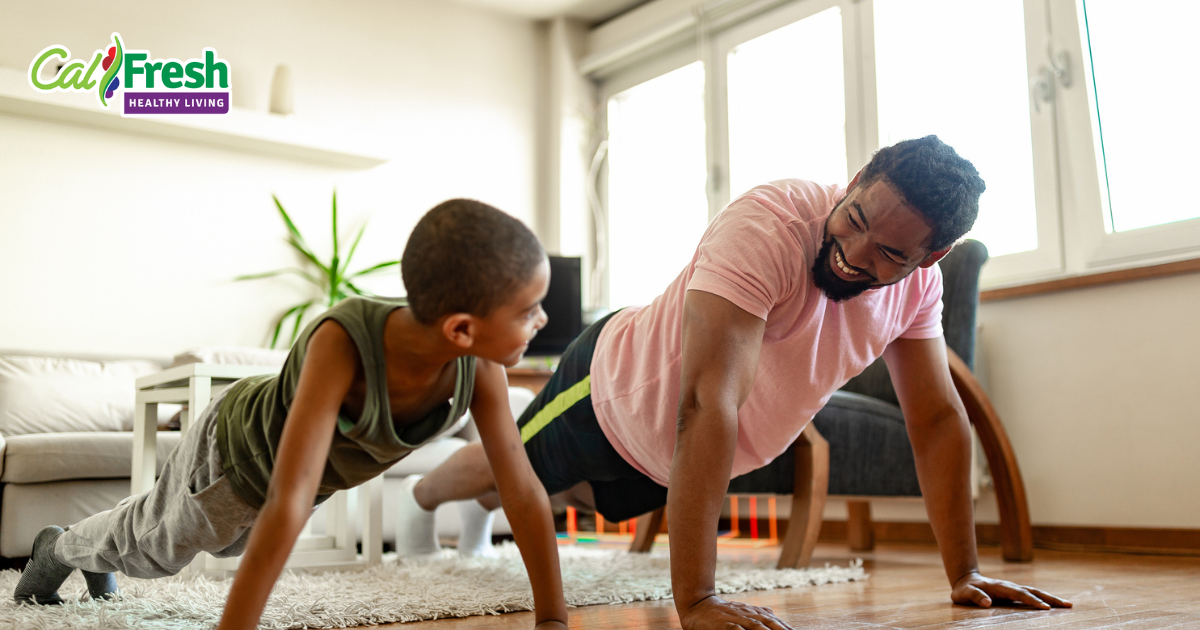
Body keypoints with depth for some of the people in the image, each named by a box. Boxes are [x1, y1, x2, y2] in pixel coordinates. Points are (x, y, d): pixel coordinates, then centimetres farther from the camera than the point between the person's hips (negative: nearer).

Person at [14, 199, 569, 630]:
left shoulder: (479, 364, -34)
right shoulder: (342, 340, -48)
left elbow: (523, 489, -27)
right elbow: (287, 506, -53)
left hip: (308, 464, 6)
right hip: (237, 451, -6)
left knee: (226, 541, 35)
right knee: (156, 542, 24)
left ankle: (103, 550, 67)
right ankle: (60, 548, 60)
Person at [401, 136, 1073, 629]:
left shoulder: (919, 280, -19)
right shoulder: (769, 226, -41)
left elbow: (939, 419, -11)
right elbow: (708, 403, -49)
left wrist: (965, 573, -15)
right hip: (613, 394, -7)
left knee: (596, 496, 35)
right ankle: (423, 500, 58)